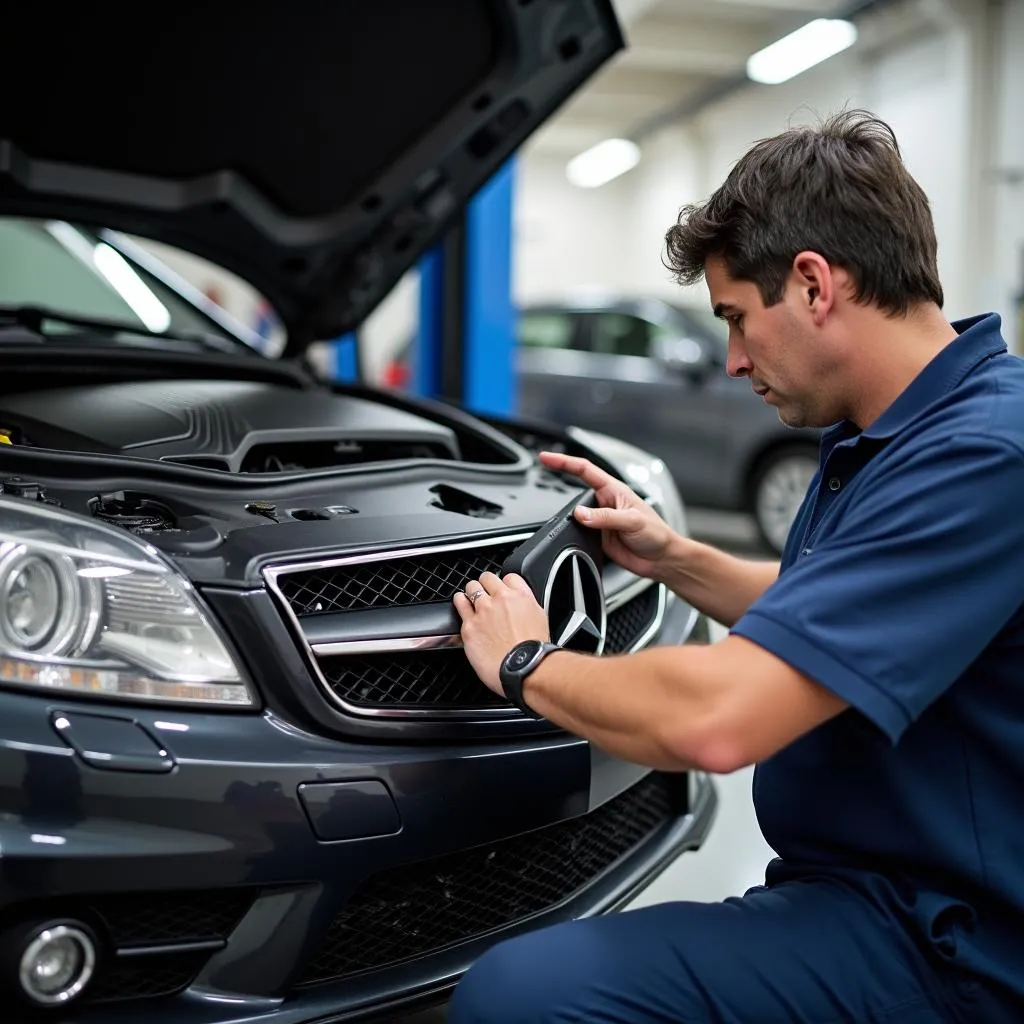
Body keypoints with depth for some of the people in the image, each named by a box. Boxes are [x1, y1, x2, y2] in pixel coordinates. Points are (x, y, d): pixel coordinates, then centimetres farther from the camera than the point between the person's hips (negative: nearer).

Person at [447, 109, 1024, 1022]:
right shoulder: (877, 440, 10)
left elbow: (715, 720, -31)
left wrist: (525, 662, -13)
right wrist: (671, 558, 15)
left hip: (944, 947, -10)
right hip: (857, 880, 10)